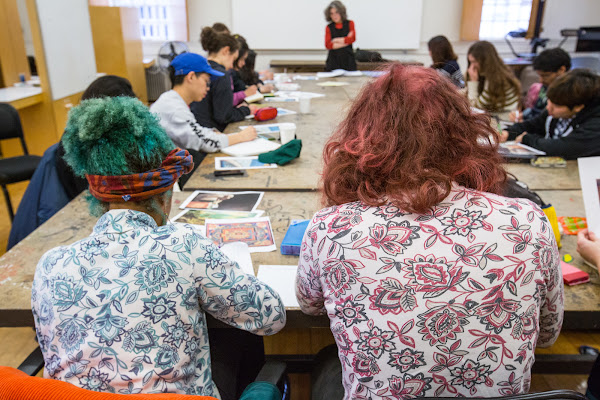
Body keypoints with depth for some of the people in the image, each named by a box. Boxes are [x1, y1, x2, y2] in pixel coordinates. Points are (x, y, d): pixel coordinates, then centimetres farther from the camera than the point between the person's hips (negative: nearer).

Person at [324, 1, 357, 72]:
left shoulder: (350, 23, 10)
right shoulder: (329, 27, 8)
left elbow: (352, 39, -5)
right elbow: (328, 45, -6)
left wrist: (336, 40, -2)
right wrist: (345, 41, -7)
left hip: (348, 60, 0)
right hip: (333, 60, 0)